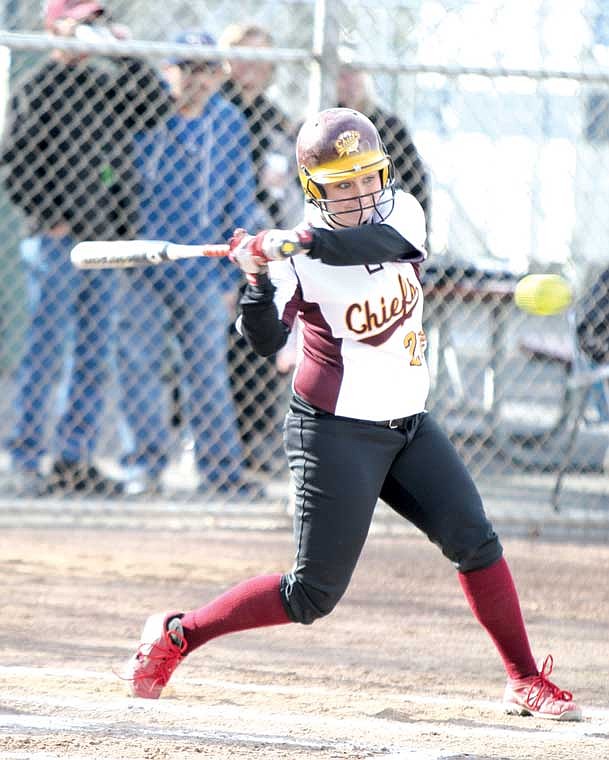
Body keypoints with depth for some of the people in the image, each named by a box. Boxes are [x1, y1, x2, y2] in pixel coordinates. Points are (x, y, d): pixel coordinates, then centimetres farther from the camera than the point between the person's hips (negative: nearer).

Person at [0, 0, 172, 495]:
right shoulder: (41, 87, -6)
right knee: (47, 353, -6)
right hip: (59, 241, -7)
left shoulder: (106, 84, 14)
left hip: (104, 240, 7)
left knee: (94, 357, 8)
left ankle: (76, 459, 14)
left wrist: (126, 52, 4)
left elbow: (155, 107, 10)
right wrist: (47, 218, -14)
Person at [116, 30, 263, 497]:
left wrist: (231, 276, 5)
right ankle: (148, 464, 6)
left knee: (209, 367, 4)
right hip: (140, 262, -1)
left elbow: (240, 201, 8)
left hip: (201, 269, 1)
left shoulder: (230, 123, 4)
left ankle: (221, 469, 9)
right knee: (139, 362, -2)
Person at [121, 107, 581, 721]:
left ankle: (525, 682, 7)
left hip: (407, 424, 5)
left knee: (474, 542, -3)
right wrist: (260, 280, -41)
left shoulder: (401, 210, -2)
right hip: (336, 433, -5)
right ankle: (176, 635, 10)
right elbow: (267, 339, -24)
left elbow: (390, 240, -27)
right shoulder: (296, 255, -13)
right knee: (312, 595, -5)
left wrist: (303, 242, -38)